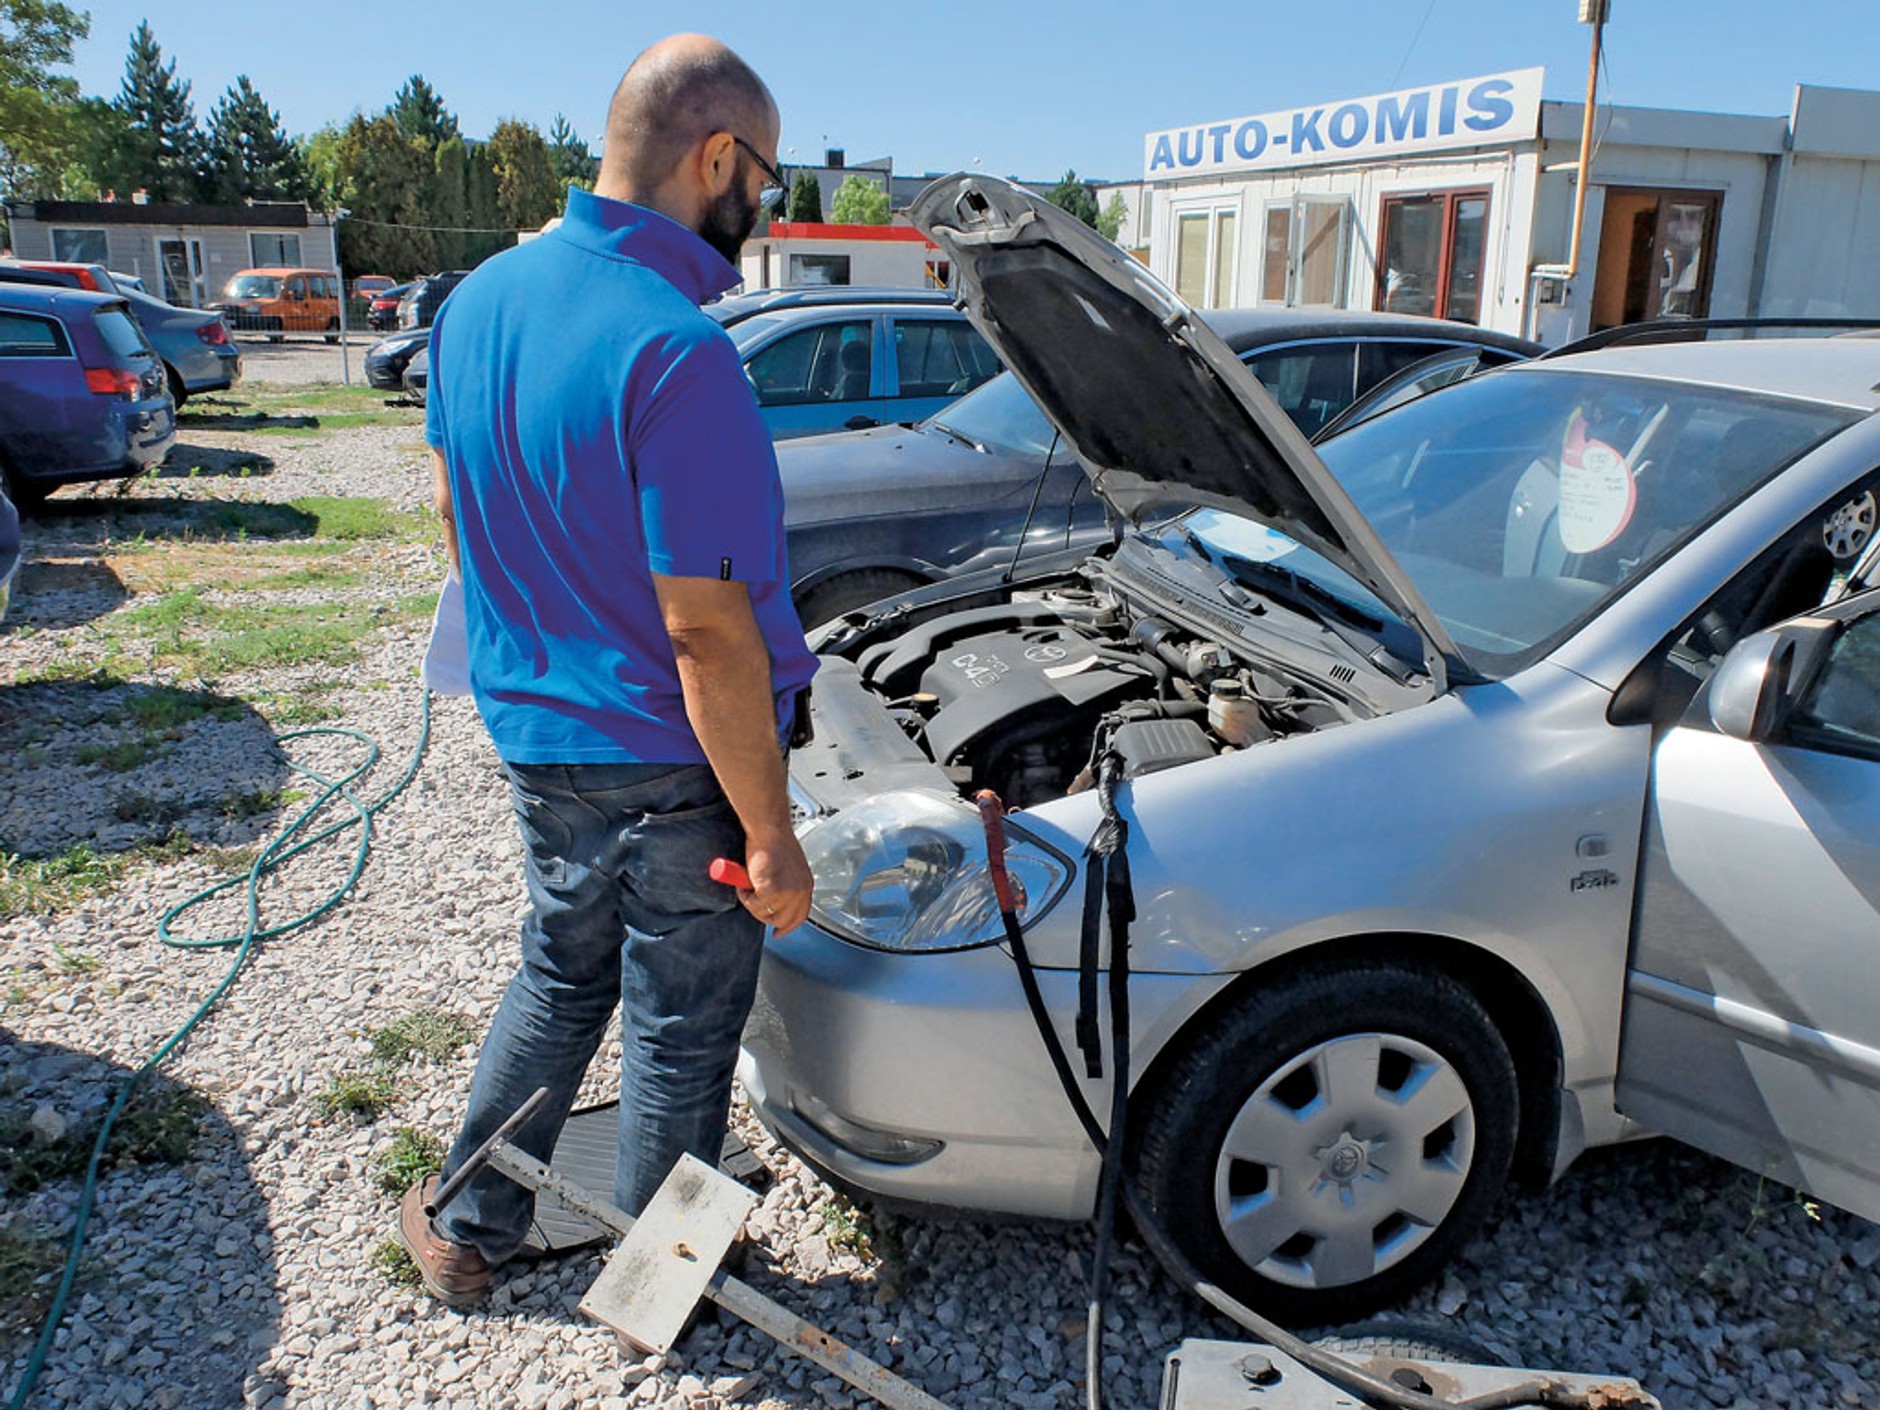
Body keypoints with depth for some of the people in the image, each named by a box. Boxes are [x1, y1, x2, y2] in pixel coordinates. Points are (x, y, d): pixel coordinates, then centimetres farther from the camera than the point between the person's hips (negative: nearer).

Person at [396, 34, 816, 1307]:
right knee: (680, 1029, 13)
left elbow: (457, 514, 13)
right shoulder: (678, 353, -26)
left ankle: (465, 1228, 41)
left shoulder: (481, 299, 1)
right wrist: (773, 842, -19)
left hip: (536, 735, 8)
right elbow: (707, 629, -27)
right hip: (671, 767, -7)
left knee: (562, 972, 27)